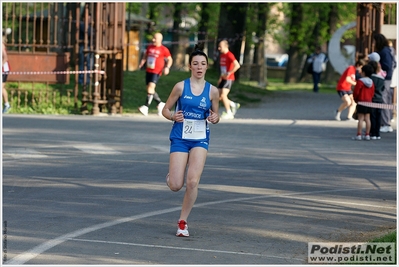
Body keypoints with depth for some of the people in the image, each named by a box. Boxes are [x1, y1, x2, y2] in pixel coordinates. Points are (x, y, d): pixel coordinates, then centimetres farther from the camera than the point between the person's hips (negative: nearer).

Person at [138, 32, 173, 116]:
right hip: (148, 71, 7)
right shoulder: (150, 47, 11)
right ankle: (160, 104, 25)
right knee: (150, 89, 9)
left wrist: (167, 67, -13)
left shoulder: (164, 49, -4)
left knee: (151, 87, -21)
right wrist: (142, 63, 3)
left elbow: (170, 59, 4)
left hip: (156, 72, -7)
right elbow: (145, 56, 22)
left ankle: (146, 107, -28)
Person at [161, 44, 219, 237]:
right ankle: (171, 176, 32)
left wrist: (214, 118, -12)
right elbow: (165, 110, 3)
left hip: (200, 139, 1)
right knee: (175, 186, -7)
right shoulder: (181, 87, -4)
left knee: (192, 182, -14)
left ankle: (182, 221, 3)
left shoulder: (212, 91, 1)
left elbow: (216, 115, 11)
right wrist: (173, 116, -19)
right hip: (180, 138, -1)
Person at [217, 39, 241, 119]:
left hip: (229, 79, -9)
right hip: (223, 79, 9)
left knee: (223, 95, -16)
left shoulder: (229, 55, -15)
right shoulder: (222, 55, 14)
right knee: (219, 97, 4)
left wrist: (228, 73, -27)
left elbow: (237, 65, -28)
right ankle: (233, 105, 21)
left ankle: (229, 113, -7)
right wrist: (220, 78, 18)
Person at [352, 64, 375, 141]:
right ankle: (367, 135, 7)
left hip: (361, 102, -6)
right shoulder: (371, 82, 7)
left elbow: (356, 92, -12)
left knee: (360, 119, -6)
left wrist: (355, 99, 4)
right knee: (367, 119, 7)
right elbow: (372, 93, 10)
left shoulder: (360, 81, -14)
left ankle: (359, 135, -7)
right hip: (369, 102, 6)